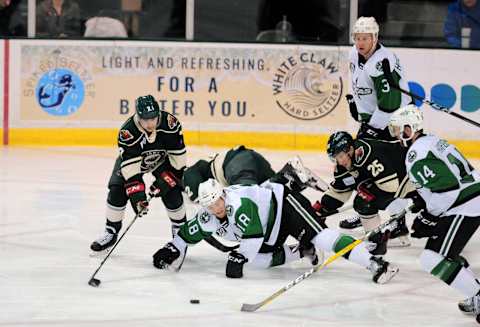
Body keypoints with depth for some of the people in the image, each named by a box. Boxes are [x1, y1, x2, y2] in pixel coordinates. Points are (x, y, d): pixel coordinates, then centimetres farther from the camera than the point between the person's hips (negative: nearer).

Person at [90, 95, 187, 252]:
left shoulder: (170, 124, -35)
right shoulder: (127, 132, -38)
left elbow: (178, 154, -23)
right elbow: (130, 166, -36)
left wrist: (168, 178, -22)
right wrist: (136, 194, -39)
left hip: (162, 158, 1)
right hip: (131, 158, -1)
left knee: (172, 192, -13)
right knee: (117, 191, -13)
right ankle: (110, 232, 4)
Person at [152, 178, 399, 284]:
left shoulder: (239, 204, -31)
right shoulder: (208, 217, -4)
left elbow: (253, 234, -36)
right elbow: (189, 233, 12)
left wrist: (239, 258, -36)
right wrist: (171, 250, 8)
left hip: (284, 203, -10)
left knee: (319, 236, -28)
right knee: (261, 259, -3)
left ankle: (373, 263, -40)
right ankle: (302, 251, 18)